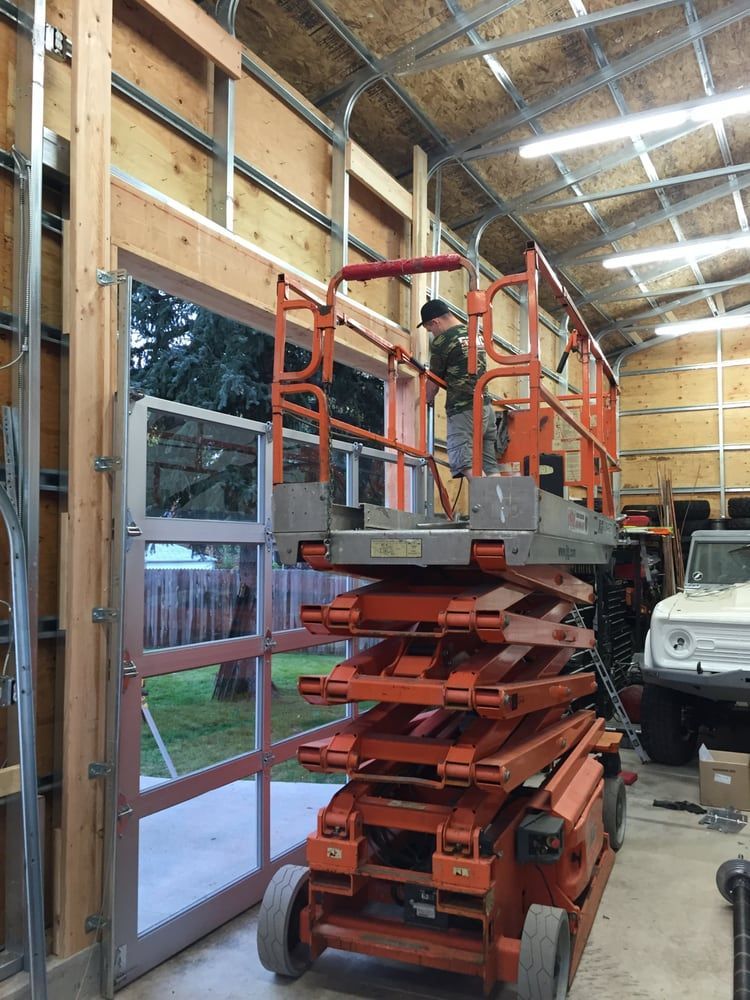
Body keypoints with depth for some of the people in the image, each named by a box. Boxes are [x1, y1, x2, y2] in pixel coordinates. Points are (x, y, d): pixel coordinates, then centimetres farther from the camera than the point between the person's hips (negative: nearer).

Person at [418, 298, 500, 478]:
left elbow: (434, 382, 6)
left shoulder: (442, 341, -5)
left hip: (463, 409, -8)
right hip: (486, 406, 8)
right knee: (489, 465, 6)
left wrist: (427, 399, 26)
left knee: (465, 463, -12)